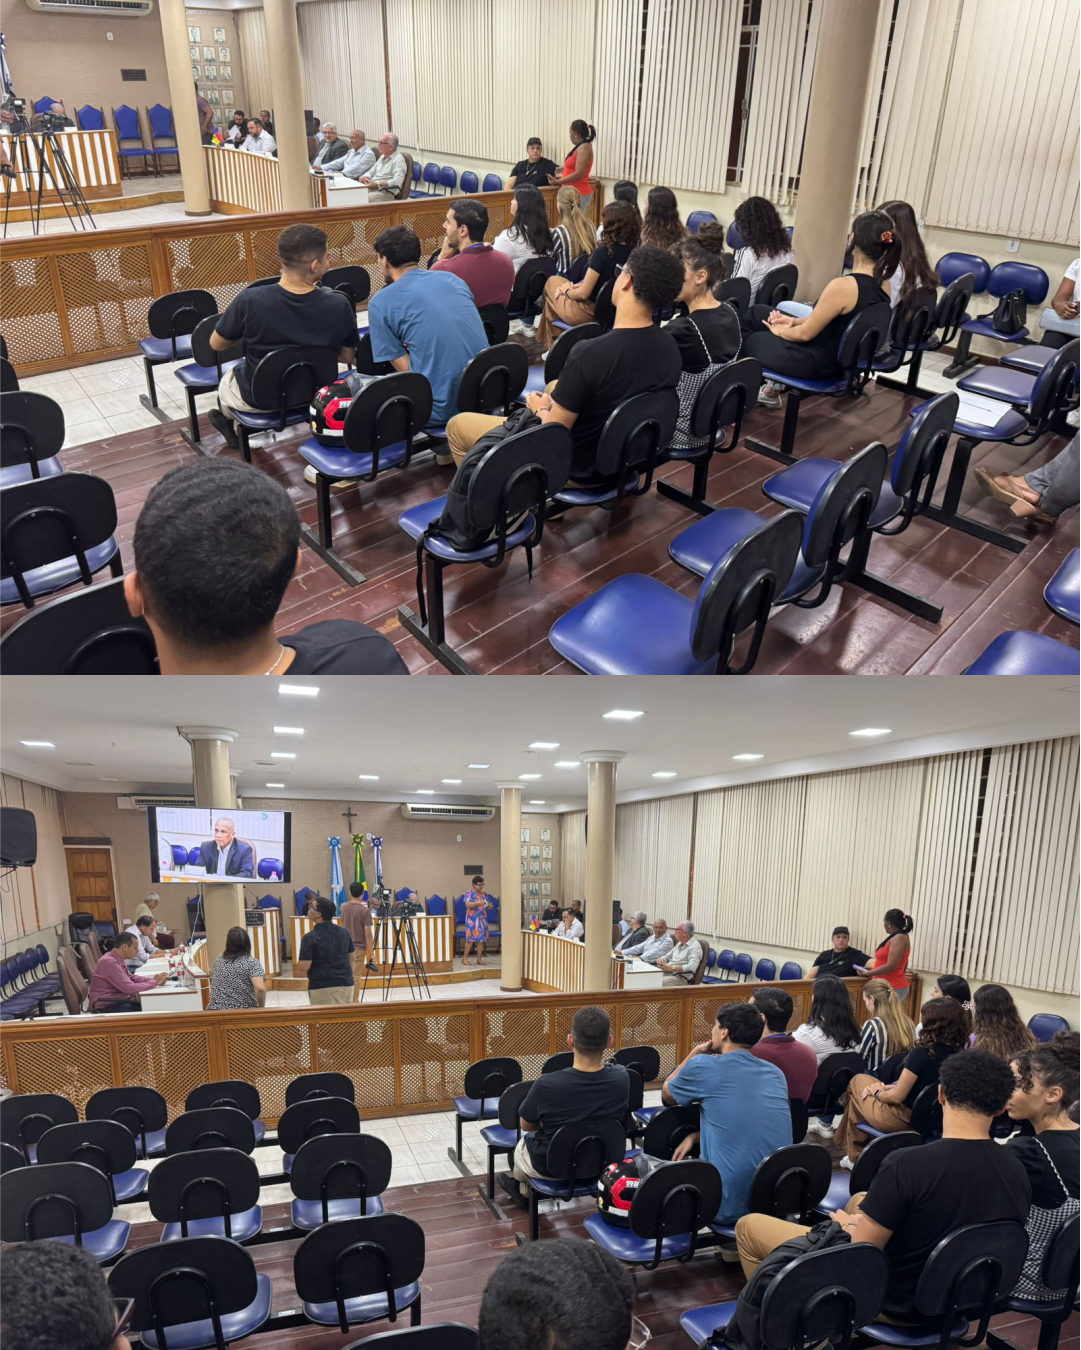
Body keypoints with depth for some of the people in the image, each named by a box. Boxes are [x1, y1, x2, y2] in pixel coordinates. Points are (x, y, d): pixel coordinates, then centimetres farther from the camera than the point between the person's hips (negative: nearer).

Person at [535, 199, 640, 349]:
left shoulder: (603, 252, -26)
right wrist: (574, 286, 7)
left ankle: (552, 342, 31)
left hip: (590, 312, -7)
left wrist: (567, 291, 1)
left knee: (552, 282, 20)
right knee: (558, 282, 26)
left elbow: (583, 293, -21)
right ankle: (554, 341, 31)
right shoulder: (632, 251, -4)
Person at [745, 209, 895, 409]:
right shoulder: (883, 283, -5)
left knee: (748, 339, 18)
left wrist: (781, 331, 1)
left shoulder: (843, 286, -31)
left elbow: (805, 334, -20)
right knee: (757, 312, 22)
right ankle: (771, 387, 30)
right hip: (839, 355, 8)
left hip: (817, 362, -8)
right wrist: (794, 321, 9)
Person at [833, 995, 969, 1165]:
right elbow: (920, 1086, 6)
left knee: (857, 1082, 17)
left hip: (904, 1118, -7)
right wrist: (885, 1088, 6)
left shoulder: (922, 1052, -26)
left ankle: (855, 1156, 27)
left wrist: (877, 1092, 1)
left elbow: (897, 1096, -19)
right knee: (862, 1080, 21)